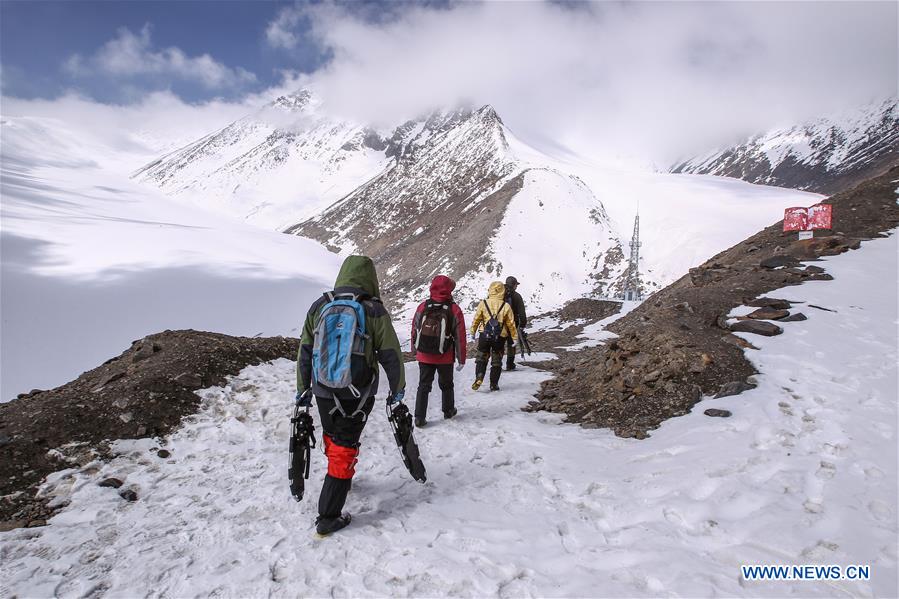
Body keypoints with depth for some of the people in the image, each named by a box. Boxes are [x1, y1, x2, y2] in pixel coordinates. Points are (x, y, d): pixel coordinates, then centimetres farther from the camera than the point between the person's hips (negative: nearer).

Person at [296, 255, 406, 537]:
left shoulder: (319, 306, -1)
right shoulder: (374, 311, -12)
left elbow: (304, 352, 5)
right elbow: (391, 355, -8)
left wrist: (302, 390, 16)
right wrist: (397, 390, 6)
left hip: (323, 392, 4)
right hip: (357, 395, -4)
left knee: (332, 438, 25)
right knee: (344, 450, 6)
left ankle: (342, 480, 49)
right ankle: (328, 517, 9)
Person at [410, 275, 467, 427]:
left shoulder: (422, 307, -5)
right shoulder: (454, 310, -11)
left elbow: (414, 330, 4)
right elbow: (460, 336, -8)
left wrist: (415, 349, 18)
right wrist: (461, 359, 1)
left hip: (424, 355, 1)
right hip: (445, 357, -1)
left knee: (424, 386, 10)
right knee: (446, 385, 19)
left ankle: (419, 417, 7)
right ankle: (448, 411, 35)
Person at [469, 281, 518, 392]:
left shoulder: (483, 303, -4)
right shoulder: (506, 306, -5)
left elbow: (476, 319, 3)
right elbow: (511, 324, 0)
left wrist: (473, 332, 17)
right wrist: (515, 338, 9)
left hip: (484, 335, 0)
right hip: (500, 337, 0)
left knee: (481, 358, 15)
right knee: (496, 361, 13)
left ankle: (479, 377, -5)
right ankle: (494, 384, 15)